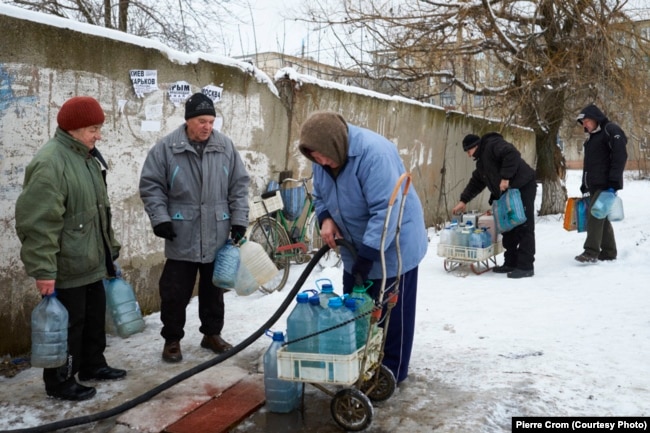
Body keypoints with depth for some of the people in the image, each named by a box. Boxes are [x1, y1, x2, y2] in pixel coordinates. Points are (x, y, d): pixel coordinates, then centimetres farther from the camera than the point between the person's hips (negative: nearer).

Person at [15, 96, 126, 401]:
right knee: (67, 323, 4)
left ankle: (92, 365, 37)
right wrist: (43, 269, -23)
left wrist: (110, 247, 21)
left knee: (95, 316, 20)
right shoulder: (49, 163, -21)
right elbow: (38, 223, -24)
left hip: (91, 261, 9)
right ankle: (59, 381, 20)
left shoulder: (87, 157, 10)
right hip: (66, 267, -9)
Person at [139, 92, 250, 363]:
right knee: (175, 292, 5)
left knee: (214, 290, 15)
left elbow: (239, 186, 7)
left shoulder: (226, 147, 3)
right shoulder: (166, 148, -5)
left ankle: (212, 334, 32)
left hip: (217, 237, 3)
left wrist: (239, 220, 2)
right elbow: (150, 185, -1)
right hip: (181, 237, -2)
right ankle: (172, 340, 23)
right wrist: (160, 218, -10)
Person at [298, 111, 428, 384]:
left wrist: (368, 256, -32)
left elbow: (386, 210, -33)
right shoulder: (321, 159, -4)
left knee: (391, 313, 4)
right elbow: (319, 197, 11)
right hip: (355, 248, 8)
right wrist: (326, 218, -10)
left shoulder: (374, 153, -30)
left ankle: (391, 373, 20)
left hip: (393, 247, -8)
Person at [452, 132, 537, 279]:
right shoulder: (482, 161, 20)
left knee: (524, 227, -7)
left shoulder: (492, 145, -11)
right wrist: (463, 200, 22)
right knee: (509, 227, 11)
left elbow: (511, 154, -27)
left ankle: (526, 266, -4)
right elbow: (476, 182, 26)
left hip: (523, 187, -10)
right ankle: (510, 263, 19)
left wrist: (505, 177, -26)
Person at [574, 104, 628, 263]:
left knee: (594, 214, -16)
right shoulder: (591, 137, 20)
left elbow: (620, 156, -16)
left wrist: (614, 182, -22)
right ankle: (609, 253, 14)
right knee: (601, 217, 8)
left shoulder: (611, 130, -7)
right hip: (594, 185, 9)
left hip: (606, 184, -9)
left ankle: (591, 252, -16)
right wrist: (584, 186, 19)